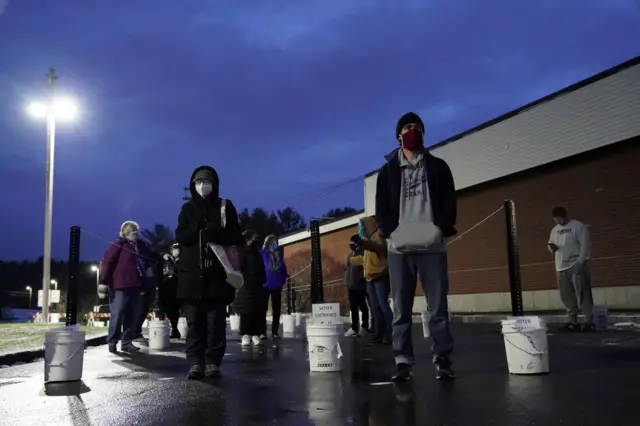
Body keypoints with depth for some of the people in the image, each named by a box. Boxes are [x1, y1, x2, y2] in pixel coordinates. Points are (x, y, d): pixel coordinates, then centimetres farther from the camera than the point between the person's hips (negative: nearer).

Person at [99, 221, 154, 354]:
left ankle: (127, 342, 13)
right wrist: (104, 282, -13)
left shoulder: (141, 246, 17)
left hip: (136, 286, 7)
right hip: (120, 286, -7)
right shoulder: (119, 245, -3)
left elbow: (150, 258, 32)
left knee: (133, 316, 7)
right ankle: (112, 341, 7)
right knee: (117, 314, -4)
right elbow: (107, 262, -9)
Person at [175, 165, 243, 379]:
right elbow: (180, 237, 3)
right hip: (191, 273, 1)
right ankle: (196, 363, 3)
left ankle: (213, 363, 3)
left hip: (217, 272, -1)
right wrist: (199, 228, -15)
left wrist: (216, 232, -15)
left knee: (216, 321, -3)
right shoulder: (187, 208, 15)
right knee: (194, 321, -1)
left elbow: (236, 238, 3)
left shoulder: (225, 207, 10)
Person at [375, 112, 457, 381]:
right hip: (399, 248, 0)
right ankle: (403, 361, 3)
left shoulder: (438, 167, 14)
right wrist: (391, 232, -11)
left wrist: (440, 229, -11)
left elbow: (449, 203, 7)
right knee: (401, 309, 0)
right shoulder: (388, 171, 14)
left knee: (438, 306, -2)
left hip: (432, 246, 0)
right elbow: (381, 208, 7)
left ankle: (443, 360, 3)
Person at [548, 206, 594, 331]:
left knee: (582, 295, -7)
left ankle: (589, 321, -3)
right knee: (567, 297, 7)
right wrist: (550, 246, 1)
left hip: (576, 266, -6)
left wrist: (581, 262, -15)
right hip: (560, 268, 6)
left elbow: (585, 245, -9)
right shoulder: (555, 229, 17)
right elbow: (550, 243, 26)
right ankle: (573, 322, 14)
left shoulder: (578, 226, -3)